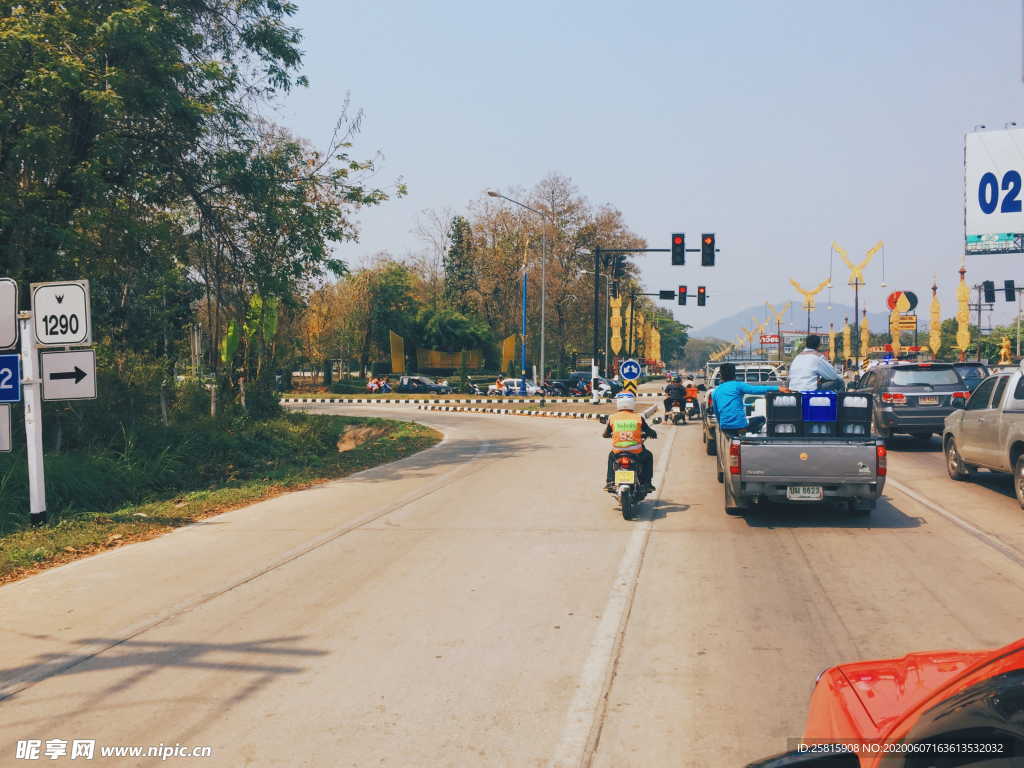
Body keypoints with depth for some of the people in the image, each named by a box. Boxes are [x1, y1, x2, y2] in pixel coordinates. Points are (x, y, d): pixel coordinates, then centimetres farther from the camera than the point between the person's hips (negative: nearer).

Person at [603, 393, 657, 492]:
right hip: (636, 453, -1)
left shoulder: (612, 418, -2)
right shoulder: (638, 418, -4)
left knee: (611, 456, 36)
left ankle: (610, 482, 30)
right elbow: (650, 432, 3)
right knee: (648, 456, 31)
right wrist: (653, 434, 27)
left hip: (617, 452, 1)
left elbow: (606, 434, 10)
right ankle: (646, 483, 27)